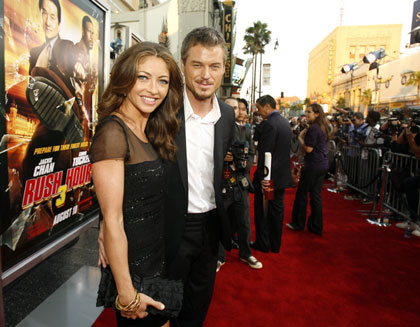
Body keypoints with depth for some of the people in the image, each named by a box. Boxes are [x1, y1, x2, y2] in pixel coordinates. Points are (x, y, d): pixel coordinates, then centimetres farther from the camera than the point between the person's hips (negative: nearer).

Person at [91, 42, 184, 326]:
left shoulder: (148, 132, 5)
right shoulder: (113, 132, -21)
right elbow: (112, 220, -22)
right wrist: (127, 294, -18)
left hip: (157, 258, 8)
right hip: (134, 267, -8)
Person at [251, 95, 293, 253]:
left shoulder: (267, 124, -18)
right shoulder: (285, 122, 10)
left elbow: (264, 153, -21)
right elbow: (285, 148, 13)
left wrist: (261, 176, -17)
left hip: (268, 176, -8)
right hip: (282, 175, 8)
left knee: (262, 211, 7)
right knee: (277, 209, 15)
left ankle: (262, 244, 19)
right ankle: (275, 244, 26)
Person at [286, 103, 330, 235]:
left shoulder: (313, 128, -16)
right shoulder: (324, 127, 12)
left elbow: (309, 149, -18)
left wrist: (301, 138, -4)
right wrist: (306, 136, 11)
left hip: (313, 165, -9)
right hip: (323, 165, 9)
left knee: (302, 194, 5)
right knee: (316, 195, 13)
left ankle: (298, 223, 17)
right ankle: (316, 226, 19)